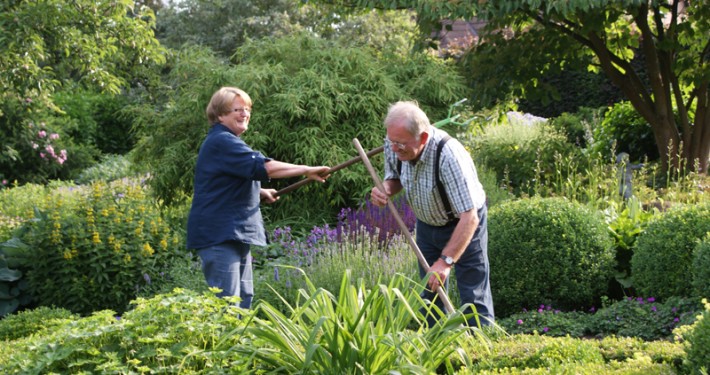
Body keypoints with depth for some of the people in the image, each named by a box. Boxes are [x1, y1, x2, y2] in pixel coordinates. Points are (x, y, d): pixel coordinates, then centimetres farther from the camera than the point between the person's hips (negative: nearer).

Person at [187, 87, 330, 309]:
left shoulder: (228, 141, 19)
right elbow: (261, 166, -25)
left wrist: (260, 192, 16)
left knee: (244, 297, 12)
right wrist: (306, 170, -24)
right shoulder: (221, 142, -15)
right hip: (218, 233, -11)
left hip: (234, 232, 11)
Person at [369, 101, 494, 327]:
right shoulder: (394, 145, -19)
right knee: (430, 292, 13)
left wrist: (446, 261, -42)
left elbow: (469, 217, -38)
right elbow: (394, 177, 4)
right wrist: (384, 190, -20)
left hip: (462, 224, -6)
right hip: (426, 223, 6)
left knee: (474, 297, -6)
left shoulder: (449, 156, -38)